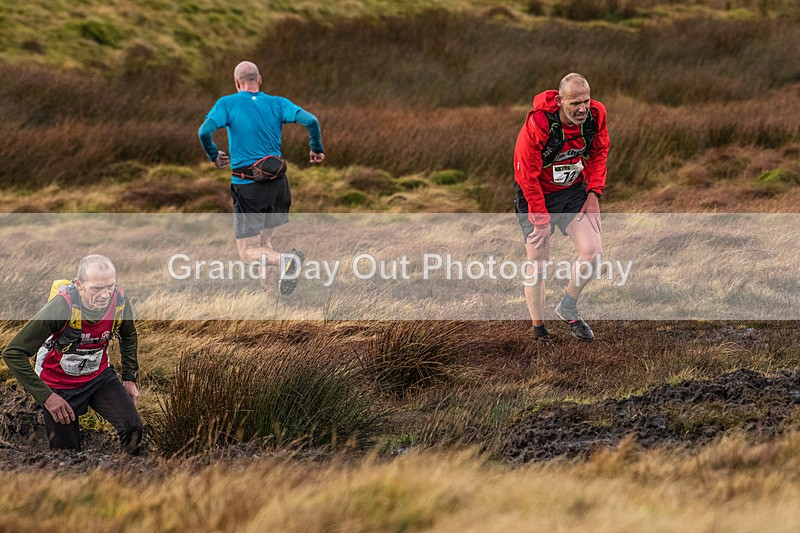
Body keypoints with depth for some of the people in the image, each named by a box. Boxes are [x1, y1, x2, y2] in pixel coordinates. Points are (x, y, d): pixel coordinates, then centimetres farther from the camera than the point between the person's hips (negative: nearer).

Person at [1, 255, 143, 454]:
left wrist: (129, 378, 6)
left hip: (100, 377, 3)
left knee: (132, 427, -20)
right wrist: (46, 396, -28)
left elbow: (129, 336, 11)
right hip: (59, 385, -3)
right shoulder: (61, 308, -32)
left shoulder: (119, 302, -17)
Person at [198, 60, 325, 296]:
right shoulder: (277, 103, 4)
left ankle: (285, 260, -27)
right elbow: (311, 121, -9)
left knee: (248, 252, 0)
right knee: (264, 241, 22)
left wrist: (214, 156, 2)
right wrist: (317, 149, 8)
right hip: (277, 183, 4)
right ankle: (268, 293, 16)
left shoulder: (227, 104, -3)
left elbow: (204, 132, -17)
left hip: (247, 188, -4)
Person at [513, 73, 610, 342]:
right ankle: (538, 329, 13)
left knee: (592, 252, -9)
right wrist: (542, 220, -18)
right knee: (538, 265, -4)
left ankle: (568, 308, 16)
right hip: (536, 193, -4)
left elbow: (599, 153, 6)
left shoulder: (596, 115, -14)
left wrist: (594, 193, -3)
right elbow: (527, 175, -21)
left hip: (573, 191, 4)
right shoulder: (537, 124, -30)